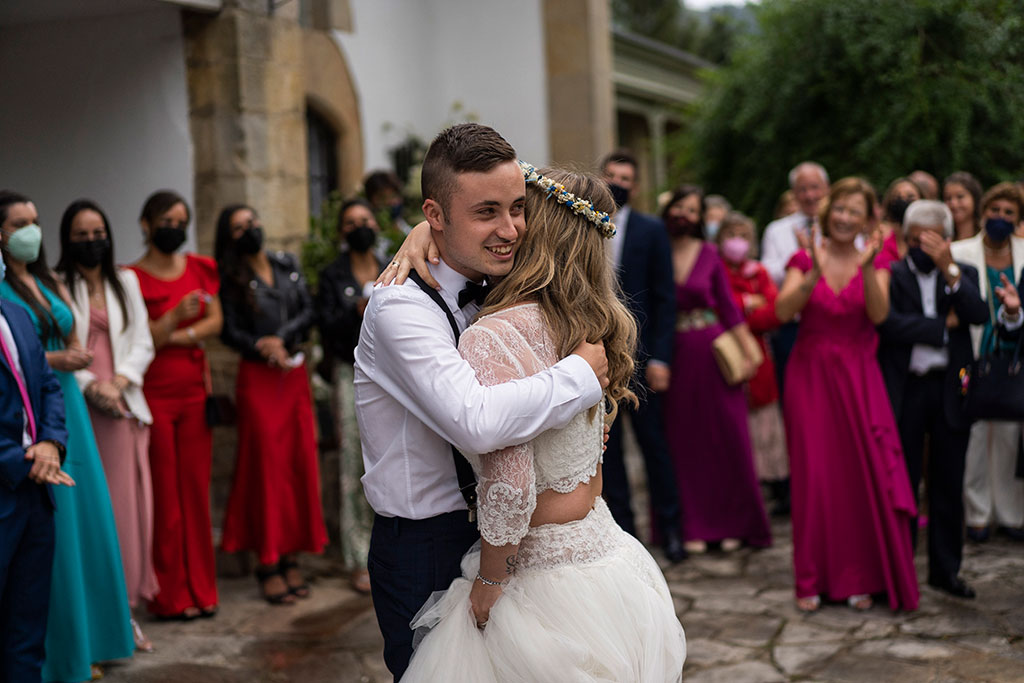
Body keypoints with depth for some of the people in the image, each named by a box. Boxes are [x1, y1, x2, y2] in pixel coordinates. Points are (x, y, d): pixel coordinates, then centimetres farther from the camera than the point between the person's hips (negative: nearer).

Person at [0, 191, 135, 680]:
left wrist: (76, 355, 1)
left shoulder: (49, 283, 15)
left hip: (67, 409, 7)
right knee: (46, 533, -4)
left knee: (82, 517, 9)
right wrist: (50, 360, -18)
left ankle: (85, 638, 20)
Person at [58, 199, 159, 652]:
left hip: (122, 407, 3)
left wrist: (119, 382, -4)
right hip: (75, 407, -3)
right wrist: (89, 385, -13)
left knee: (126, 504, 0)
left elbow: (143, 342, 12)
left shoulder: (126, 282, 16)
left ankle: (124, 609, 6)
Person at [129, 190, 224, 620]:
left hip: (194, 390, 5)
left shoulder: (200, 269, 12)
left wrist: (178, 336, -9)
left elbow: (215, 322, 7)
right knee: (163, 493, -2)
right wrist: (175, 317, -23)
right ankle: (170, 596, 7)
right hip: (153, 393, -4)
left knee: (196, 488, 5)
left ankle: (200, 589, 14)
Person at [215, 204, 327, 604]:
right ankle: (268, 562, 2)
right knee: (265, 462, -4)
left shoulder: (288, 265, 12)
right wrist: (264, 348, -17)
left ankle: (291, 558, 10)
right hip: (257, 376, -4)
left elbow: (308, 311, 5)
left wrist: (281, 338, -10)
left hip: (295, 373, 4)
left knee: (300, 461, 2)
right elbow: (231, 332, -5)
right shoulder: (232, 280, 1)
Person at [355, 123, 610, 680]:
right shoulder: (401, 307, -22)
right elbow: (475, 423, -37)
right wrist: (580, 373, -24)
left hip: (490, 535, 8)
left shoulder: (490, 295, 5)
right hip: (423, 555, -8)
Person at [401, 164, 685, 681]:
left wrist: (488, 582, -9)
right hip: (606, 555, 8)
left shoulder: (491, 338, -21)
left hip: (544, 580, -8)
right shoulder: (593, 326, 2)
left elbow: (510, 489, -25)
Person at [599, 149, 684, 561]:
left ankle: (669, 527, 14)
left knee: (653, 441, 2)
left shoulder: (651, 230, 1)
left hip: (638, 352, -2)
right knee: (606, 446, 7)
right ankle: (621, 525, 17)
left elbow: (664, 297, -1)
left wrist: (659, 357, -9)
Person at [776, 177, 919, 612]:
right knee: (813, 476, -2)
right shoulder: (804, 260, 3)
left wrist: (866, 267, -25)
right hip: (810, 376, 0)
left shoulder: (875, 262, 5)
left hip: (858, 378, 1)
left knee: (863, 475, -3)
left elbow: (879, 314, -12)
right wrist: (815, 273, -25)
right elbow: (783, 311, -13)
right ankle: (813, 578, 8)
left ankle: (860, 577, 10)